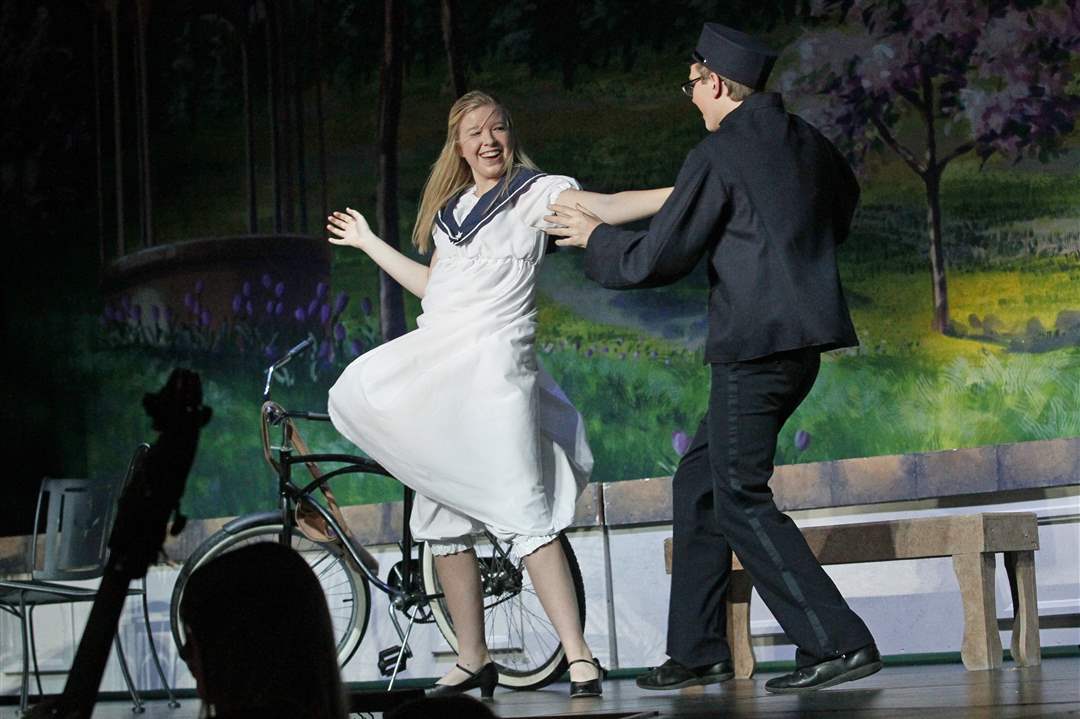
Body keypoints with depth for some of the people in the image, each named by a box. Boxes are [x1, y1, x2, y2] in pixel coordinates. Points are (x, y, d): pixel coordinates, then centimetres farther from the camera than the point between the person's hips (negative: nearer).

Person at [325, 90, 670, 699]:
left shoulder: (534, 193, 4)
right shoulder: (449, 211, 23)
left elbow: (604, 207, -10)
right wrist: (369, 243, 41)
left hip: (493, 365, -7)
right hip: (434, 367, 7)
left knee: (522, 511, -17)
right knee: (445, 521, 6)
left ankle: (579, 656, -20)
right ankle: (473, 660, 13)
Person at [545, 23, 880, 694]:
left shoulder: (718, 155, -12)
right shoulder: (808, 142, 12)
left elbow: (655, 259, -10)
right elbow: (844, 209, 32)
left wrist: (594, 237, 8)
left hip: (754, 346, -9)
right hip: (804, 341, 9)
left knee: (741, 501, -5)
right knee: (698, 481, 17)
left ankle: (837, 643, -11)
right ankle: (698, 649, 20)